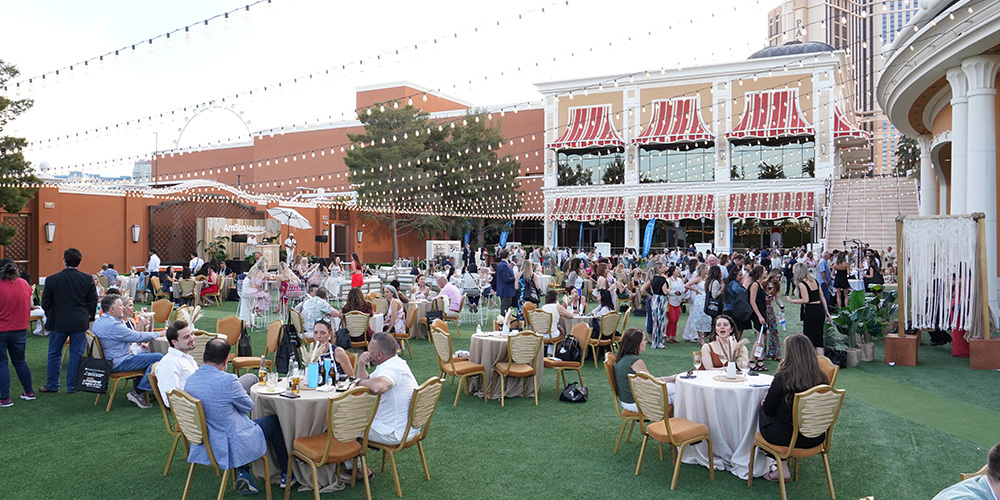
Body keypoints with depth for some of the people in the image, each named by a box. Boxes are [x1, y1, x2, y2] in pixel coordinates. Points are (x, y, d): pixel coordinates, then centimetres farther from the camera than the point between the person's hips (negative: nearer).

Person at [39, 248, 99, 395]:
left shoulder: (52, 279, -8)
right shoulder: (88, 279, -6)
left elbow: (45, 303, 1)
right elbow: (93, 302, 0)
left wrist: (51, 318, 17)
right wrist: (90, 318, 12)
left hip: (59, 322, 0)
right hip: (80, 322, 1)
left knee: (54, 354, 15)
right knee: (76, 355, 7)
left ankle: (52, 385, 23)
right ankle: (73, 386, 12)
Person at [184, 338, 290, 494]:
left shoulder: (190, 380, -2)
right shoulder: (227, 380, -26)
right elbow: (248, 406, -8)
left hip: (204, 447, 7)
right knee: (274, 421, 15)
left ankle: (242, 473, 21)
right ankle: (286, 474, 30)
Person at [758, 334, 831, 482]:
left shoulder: (782, 378, -21)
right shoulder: (822, 378, -7)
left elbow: (768, 409, -8)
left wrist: (763, 403, 16)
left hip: (789, 437, -5)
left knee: (762, 411, 22)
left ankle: (782, 468, 19)